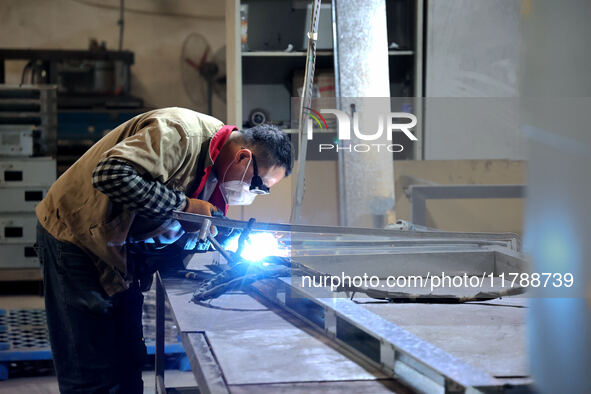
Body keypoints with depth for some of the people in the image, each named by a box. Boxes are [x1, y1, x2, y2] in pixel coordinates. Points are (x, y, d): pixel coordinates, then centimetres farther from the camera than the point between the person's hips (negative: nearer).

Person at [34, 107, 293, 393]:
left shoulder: (216, 168, 2)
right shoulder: (181, 133, -27)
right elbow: (110, 175, -39)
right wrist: (183, 203, -31)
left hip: (122, 249, 9)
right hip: (78, 238, -9)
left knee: (129, 363, 10)